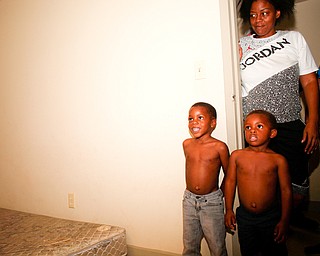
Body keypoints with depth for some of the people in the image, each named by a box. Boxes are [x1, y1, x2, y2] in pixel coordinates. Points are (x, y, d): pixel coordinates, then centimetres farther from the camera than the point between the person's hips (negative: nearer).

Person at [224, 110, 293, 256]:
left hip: (271, 217, -1)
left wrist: (284, 221, -5)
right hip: (244, 217, 2)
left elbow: (286, 190, -5)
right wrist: (229, 210, 2)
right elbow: (230, 182, 2)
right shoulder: (237, 155, -5)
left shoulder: (278, 160, -9)